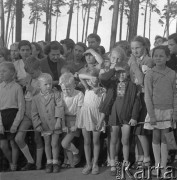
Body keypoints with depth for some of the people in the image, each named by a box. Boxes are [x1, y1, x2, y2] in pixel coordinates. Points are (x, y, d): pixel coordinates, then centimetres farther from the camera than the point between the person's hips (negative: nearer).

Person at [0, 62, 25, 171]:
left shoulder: (17, 87, -4)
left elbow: (21, 108, -6)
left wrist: (15, 124, -13)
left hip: (14, 116, -4)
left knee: (13, 144, 0)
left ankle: (14, 167, 14)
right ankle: (11, 163, 27)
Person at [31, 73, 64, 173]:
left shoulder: (56, 94, -6)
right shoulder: (36, 98, -1)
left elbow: (60, 108, -13)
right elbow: (34, 113, 2)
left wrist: (59, 120, -22)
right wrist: (37, 125, -5)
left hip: (55, 124, -2)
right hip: (44, 126, 2)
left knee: (55, 144, 2)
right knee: (47, 144, 11)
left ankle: (55, 162, 16)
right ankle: (49, 162, 23)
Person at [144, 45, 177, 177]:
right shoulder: (150, 74, -6)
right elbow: (148, 96, -6)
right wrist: (152, 115, -9)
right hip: (155, 110, -1)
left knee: (165, 138, 4)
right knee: (156, 137, 6)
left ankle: (164, 166, 9)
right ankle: (157, 164, 16)